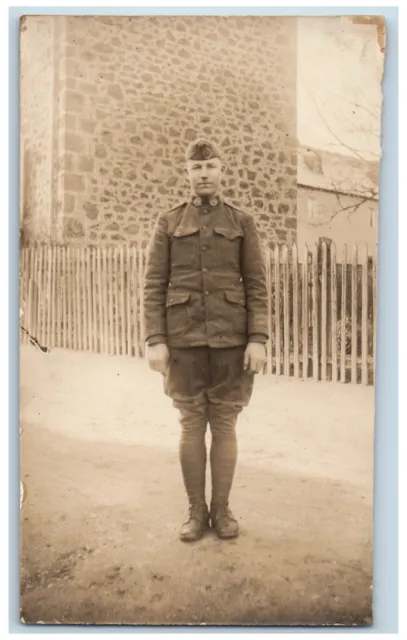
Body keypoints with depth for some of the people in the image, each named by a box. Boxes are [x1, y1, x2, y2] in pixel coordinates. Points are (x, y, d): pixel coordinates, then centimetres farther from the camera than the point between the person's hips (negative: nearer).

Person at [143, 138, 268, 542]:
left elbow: (257, 285, 2)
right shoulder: (168, 223, 7)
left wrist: (258, 339, -8)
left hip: (231, 339, 0)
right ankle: (196, 511, 21)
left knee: (224, 425, 6)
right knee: (191, 425, 6)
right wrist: (155, 340, -7)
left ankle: (221, 509, 22)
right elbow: (154, 285, 2)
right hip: (183, 339, 0)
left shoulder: (242, 223, 8)